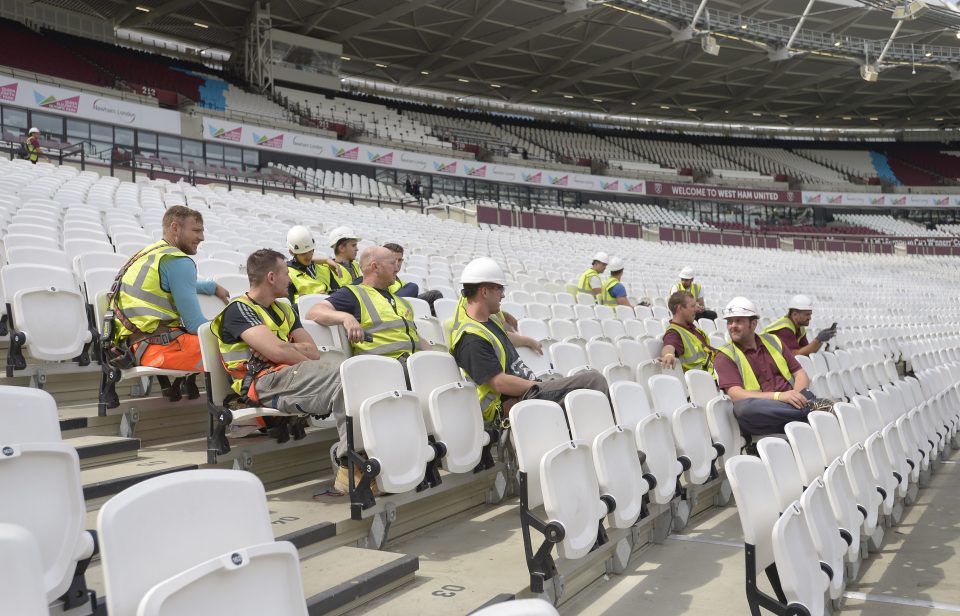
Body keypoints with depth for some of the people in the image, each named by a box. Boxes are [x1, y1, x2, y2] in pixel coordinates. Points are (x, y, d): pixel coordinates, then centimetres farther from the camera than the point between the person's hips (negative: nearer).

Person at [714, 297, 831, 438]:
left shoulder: (773, 341, 20)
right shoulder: (724, 356, 6)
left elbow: (801, 375, 16)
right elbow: (736, 395, -9)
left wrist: (796, 395, -8)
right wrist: (779, 396, -22)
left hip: (789, 406, 3)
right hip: (762, 416, -3)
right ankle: (811, 408, -31)